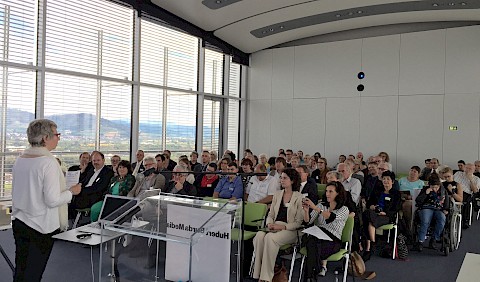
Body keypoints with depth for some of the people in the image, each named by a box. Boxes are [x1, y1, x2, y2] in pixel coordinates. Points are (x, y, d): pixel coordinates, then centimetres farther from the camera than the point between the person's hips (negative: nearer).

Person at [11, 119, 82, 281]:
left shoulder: (20, 160, 3)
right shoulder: (49, 162, -19)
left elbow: (15, 193, 14)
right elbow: (52, 200, -21)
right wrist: (72, 191, -6)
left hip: (19, 223, 7)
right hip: (41, 227, -7)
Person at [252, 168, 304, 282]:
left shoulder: (299, 197, -2)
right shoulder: (277, 194, 16)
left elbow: (299, 222, -5)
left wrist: (282, 226, -16)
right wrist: (269, 224, -4)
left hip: (290, 230, -5)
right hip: (274, 228, 5)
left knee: (269, 237, -34)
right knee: (259, 236, -29)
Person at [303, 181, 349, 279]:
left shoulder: (344, 210, 6)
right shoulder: (321, 206, 17)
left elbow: (330, 218, -16)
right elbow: (308, 221, 4)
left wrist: (315, 207, -25)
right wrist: (306, 211, -16)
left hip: (333, 241, -3)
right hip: (317, 237, 3)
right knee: (312, 241, -36)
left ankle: (311, 276, -20)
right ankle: (322, 265, -23)